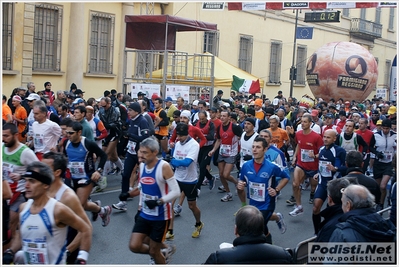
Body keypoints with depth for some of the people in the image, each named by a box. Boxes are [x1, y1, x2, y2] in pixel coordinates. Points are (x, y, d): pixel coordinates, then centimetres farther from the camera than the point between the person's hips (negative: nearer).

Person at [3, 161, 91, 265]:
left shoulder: (58, 209, -20)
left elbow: (85, 229, -13)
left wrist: (82, 259, -17)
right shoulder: (23, 208, -1)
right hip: (27, 262, 6)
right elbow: (20, 237, 14)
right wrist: (9, 252, -2)